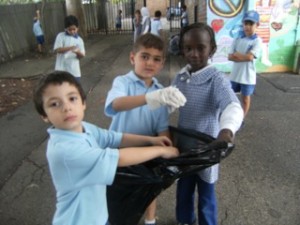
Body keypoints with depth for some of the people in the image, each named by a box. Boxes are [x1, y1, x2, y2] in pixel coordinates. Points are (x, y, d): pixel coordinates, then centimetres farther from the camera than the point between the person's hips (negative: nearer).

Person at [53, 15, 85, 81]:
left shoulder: (79, 40, 3)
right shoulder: (60, 36, -2)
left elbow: (82, 55, 3)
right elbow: (57, 50, -11)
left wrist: (78, 52, -22)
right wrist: (69, 48, -25)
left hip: (74, 70, 2)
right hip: (61, 69, -2)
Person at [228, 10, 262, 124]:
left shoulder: (257, 41, -10)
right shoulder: (237, 40, 2)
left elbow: (250, 57, -21)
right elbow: (230, 57, -3)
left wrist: (236, 55, -10)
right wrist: (243, 57, -16)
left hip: (248, 76, -4)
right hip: (235, 75, 4)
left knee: (245, 99, 10)